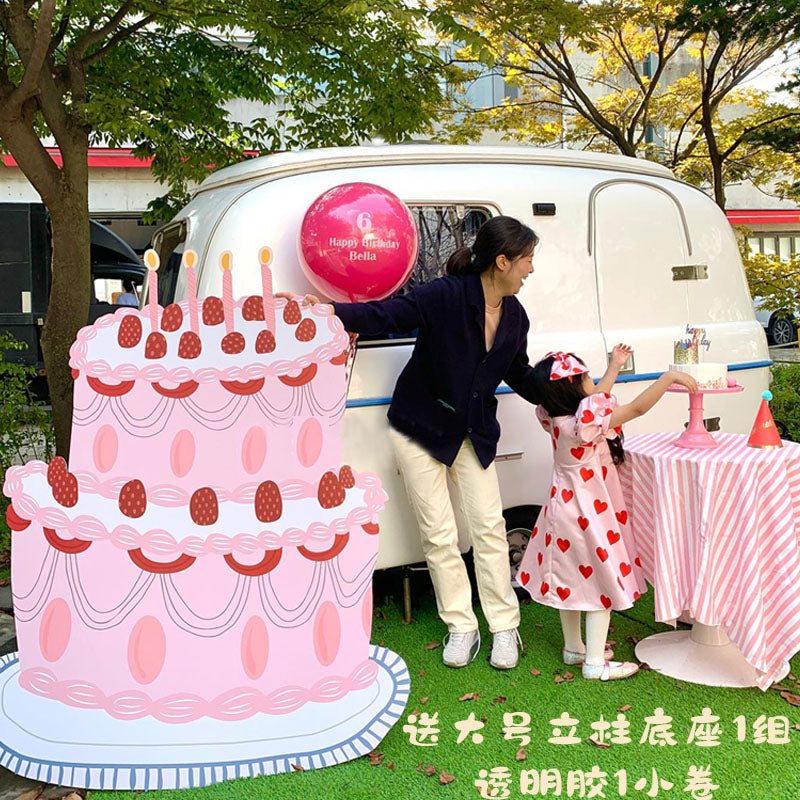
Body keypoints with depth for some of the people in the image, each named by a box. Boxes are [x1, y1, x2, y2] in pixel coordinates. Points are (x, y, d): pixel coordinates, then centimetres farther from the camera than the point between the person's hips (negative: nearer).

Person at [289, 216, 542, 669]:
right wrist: (329, 311, -37)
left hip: (475, 433, 5)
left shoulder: (514, 316, 0)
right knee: (439, 535, 2)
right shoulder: (445, 297, -22)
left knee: (489, 526, 2)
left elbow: (520, 375, 14)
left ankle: (504, 627, 16)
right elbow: (384, 316, -24)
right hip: (421, 429, -5)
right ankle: (461, 627, 19)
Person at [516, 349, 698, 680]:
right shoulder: (585, 424, -28)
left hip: (564, 509, 9)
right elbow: (637, 408, -29)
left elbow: (595, 400, 15)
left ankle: (574, 648, 35)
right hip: (588, 514, -9)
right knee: (602, 584, 4)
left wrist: (614, 366, 21)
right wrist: (669, 377, -23)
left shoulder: (557, 419, -3)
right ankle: (595, 663, 11)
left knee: (570, 580, 19)